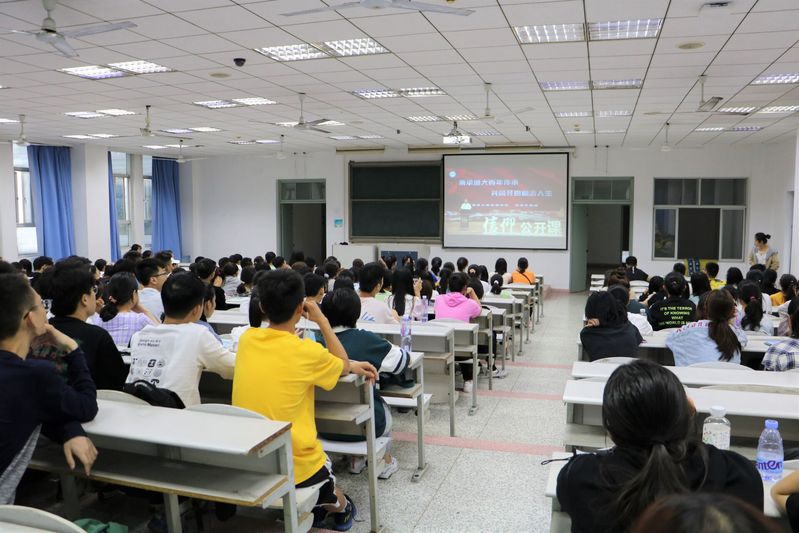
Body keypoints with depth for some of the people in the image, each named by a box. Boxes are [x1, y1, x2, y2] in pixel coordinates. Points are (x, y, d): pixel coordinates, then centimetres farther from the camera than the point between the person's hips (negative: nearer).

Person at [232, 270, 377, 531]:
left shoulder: (247, 339, -3)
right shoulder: (306, 351, -18)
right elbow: (343, 364, 4)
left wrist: (352, 366, 17)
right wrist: (322, 320, 5)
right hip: (293, 468, -4)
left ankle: (314, 509, 37)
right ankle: (341, 508, 56)